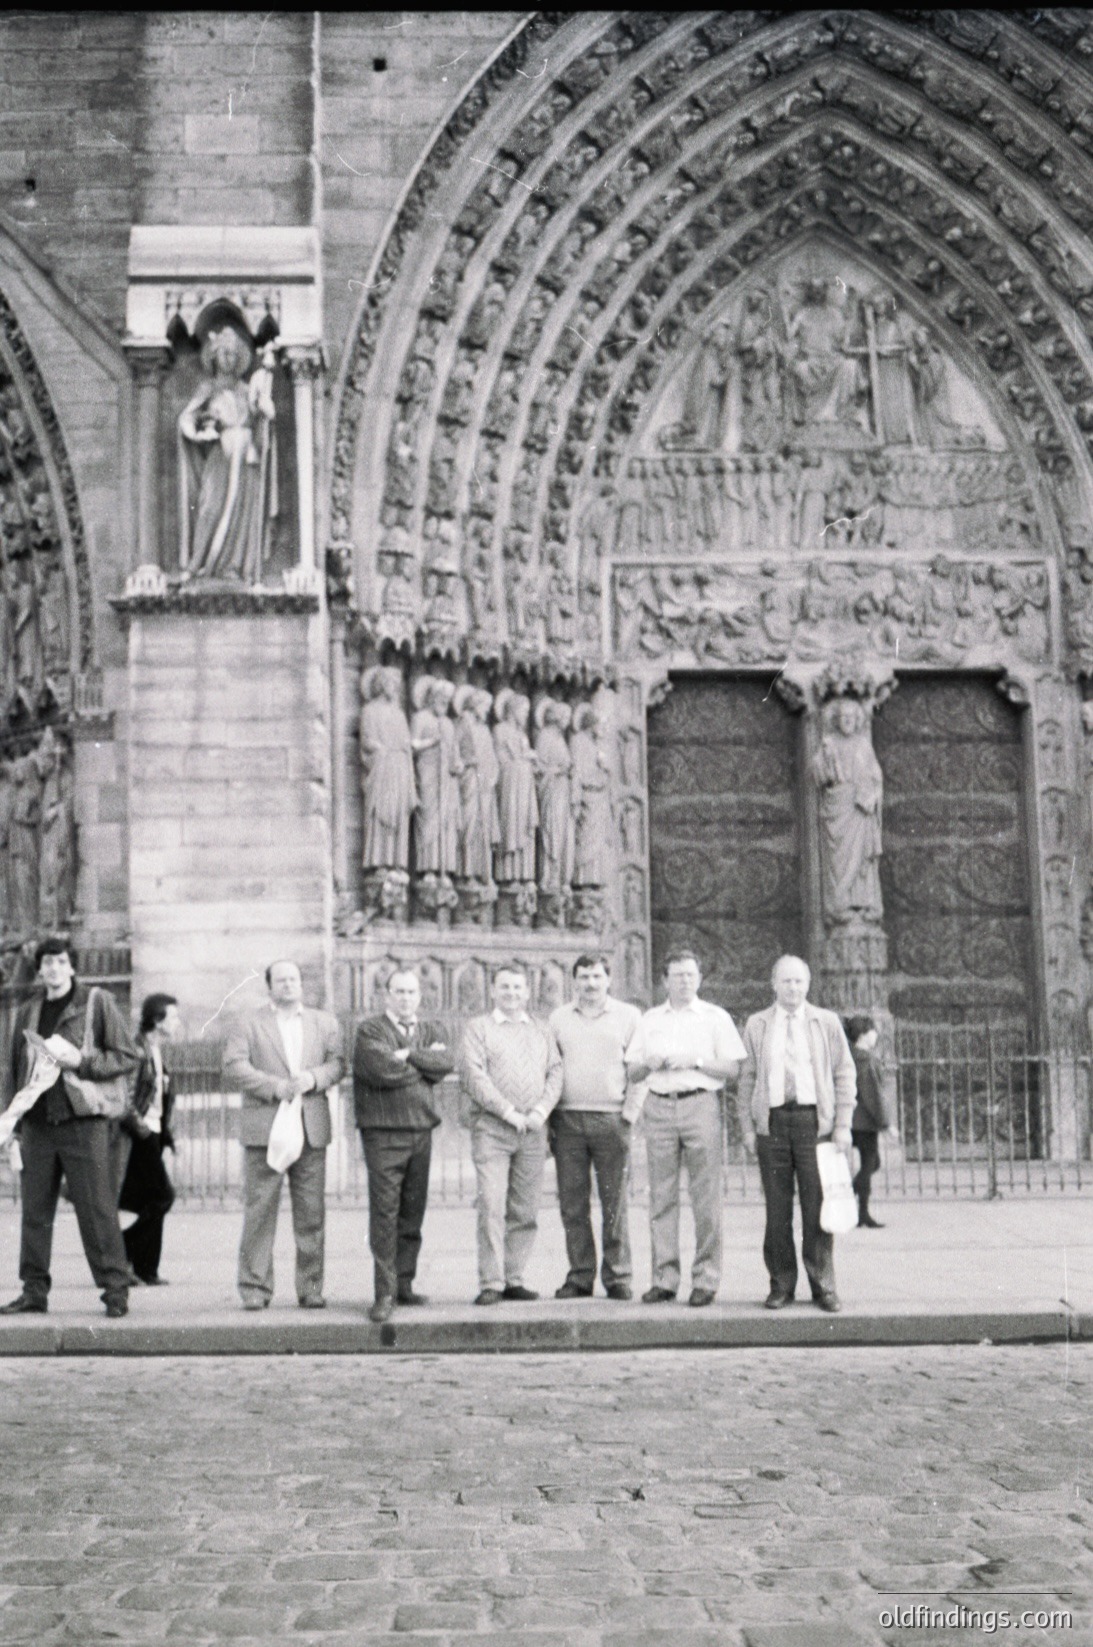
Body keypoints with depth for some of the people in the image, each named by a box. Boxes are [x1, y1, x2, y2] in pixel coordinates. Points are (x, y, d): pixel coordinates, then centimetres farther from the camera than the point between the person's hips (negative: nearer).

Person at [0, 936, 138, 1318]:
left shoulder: (97, 1003, 1)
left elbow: (128, 1058, -2)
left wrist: (81, 1061, -14)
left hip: (83, 1121, -5)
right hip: (37, 1125, 5)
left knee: (96, 1210, -5)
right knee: (35, 1211, 6)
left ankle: (115, 1290, 0)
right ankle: (34, 1292, 14)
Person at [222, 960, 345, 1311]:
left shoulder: (325, 1023, 17)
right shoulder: (248, 1025, 7)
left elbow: (338, 1063, 8)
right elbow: (234, 1068, -5)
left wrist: (314, 1078, -12)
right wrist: (274, 1086, -16)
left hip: (312, 1129, 3)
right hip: (264, 1129, -2)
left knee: (312, 1213, 3)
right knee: (259, 1211, -2)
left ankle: (310, 1288, 9)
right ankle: (255, 1287, 4)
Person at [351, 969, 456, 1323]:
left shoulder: (432, 1031, 17)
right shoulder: (369, 1031, 2)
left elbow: (446, 1064, -3)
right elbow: (383, 1070, -16)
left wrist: (408, 1055, -9)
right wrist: (425, 1062, -3)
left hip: (422, 1132, 5)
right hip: (383, 1133, -5)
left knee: (412, 1214, 7)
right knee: (384, 1212, -8)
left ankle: (404, 1284, 16)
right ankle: (385, 1292, -7)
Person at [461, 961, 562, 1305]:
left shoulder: (541, 1032, 19)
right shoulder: (478, 1028, 5)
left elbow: (555, 1072, 10)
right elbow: (474, 1076, -6)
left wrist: (540, 1111, -6)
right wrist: (509, 1112, -12)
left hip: (533, 1131, 4)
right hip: (491, 1127, -4)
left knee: (526, 1210, 4)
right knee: (492, 1207, -11)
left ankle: (513, 1278, 12)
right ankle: (491, 1283, -8)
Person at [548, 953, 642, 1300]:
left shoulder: (628, 1016, 6)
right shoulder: (558, 1018, 13)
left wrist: (631, 1109, -4)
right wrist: (549, 1116, 6)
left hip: (611, 1118, -2)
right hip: (568, 1119, 2)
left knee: (614, 1202, -2)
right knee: (572, 1203, 2)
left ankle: (617, 1276, 4)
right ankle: (579, 1275, 9)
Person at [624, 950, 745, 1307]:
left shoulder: (715, 1018, 9)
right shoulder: (650, 1020, 17)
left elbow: (731, 1068, 2)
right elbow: (632, 1073, 17)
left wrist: (696, 1061, -10)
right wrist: (649, 1063, -4)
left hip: (700, 1104, -3)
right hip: (659, 1106, 3)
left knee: (705, 1196, -5)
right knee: (662, 1197, 1)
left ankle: (705, 1280, -1)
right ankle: (664, 1278, 4)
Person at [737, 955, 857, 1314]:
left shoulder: (827, 1023, 9)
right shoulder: (756, 1026, 11)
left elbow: (844, 1074, 8)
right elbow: (746, 1079, 10)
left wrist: (842, 1125, 0)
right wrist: (747, 1127, 2)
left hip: (813, 1119, -1)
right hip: (771, 1120, 1)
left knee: (818, 1205, -2)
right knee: (777, 1208, 2)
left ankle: (823, 1286, 6)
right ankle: (781, 1284, 10)